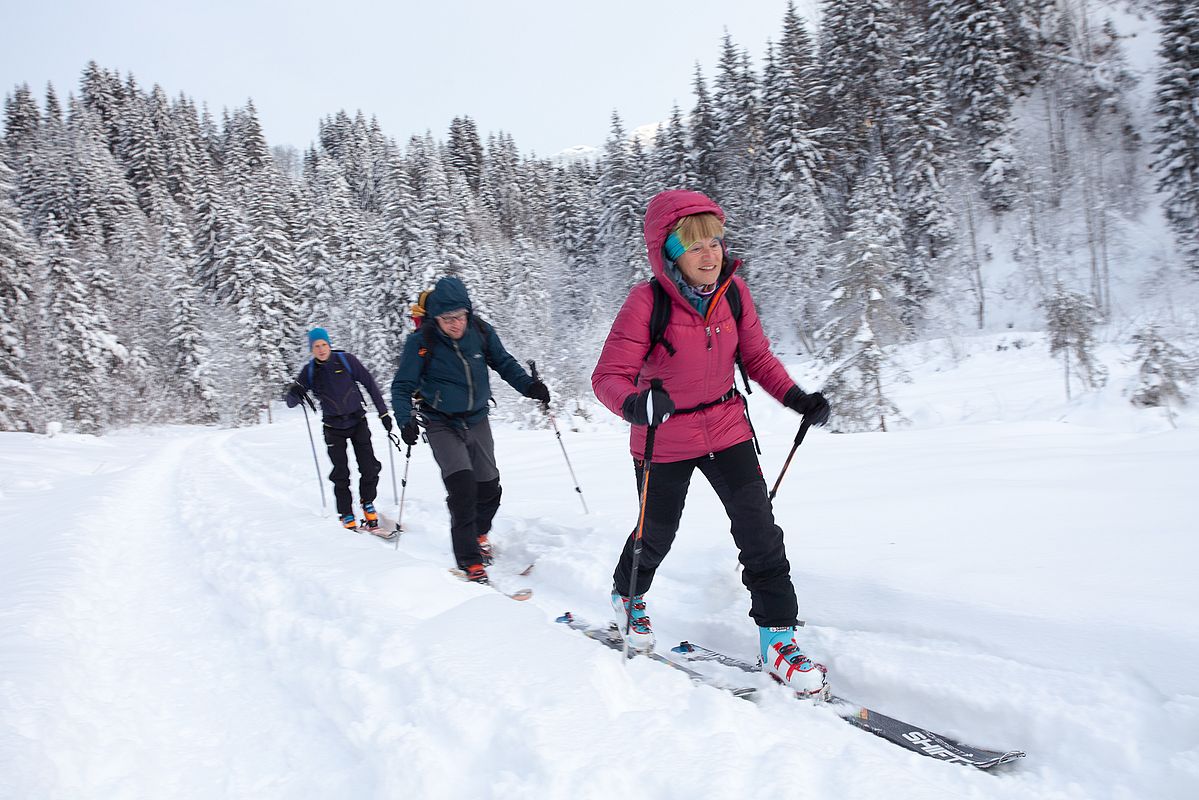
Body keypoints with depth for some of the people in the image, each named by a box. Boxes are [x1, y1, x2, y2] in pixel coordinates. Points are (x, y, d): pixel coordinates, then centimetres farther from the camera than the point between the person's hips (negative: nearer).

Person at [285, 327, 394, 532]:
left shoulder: (346, 360, -6)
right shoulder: (309, 371, -2)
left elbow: (369, 383, 0)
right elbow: (291, 402, -4)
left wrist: (383, 412, -1)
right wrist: (293, 392, -29)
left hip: (357, 421, 0)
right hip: (333, 427, 0)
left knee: (370, 468, -6)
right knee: (340, 474, -4)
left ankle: (367, 503, 18)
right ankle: (347, 516, 9)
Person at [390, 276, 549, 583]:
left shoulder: (481, 331, -9)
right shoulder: (421, 342, -17)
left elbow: (503, 362, 6)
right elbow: (402, 386, -11)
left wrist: (528, 385, -11)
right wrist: (406, 420, -28)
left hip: (477, 420, 4)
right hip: (442, 425, -4)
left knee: (489, 487, 10)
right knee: (462, 484, -19)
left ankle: (478, 534, 39)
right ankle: (469, 559, -10)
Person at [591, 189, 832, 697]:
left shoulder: (733, 292, -9)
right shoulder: (646, 303, -23)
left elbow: (756, 356, 4)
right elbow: (609, 375, -24)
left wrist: (796, 398, -10)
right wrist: (635, 404, -46)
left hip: (727, 428, 3)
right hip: (663, 440, -3)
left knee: (759, 530, -5)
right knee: (657, 534, 16)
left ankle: (777, 638, 9)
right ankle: (628, 597, 47)